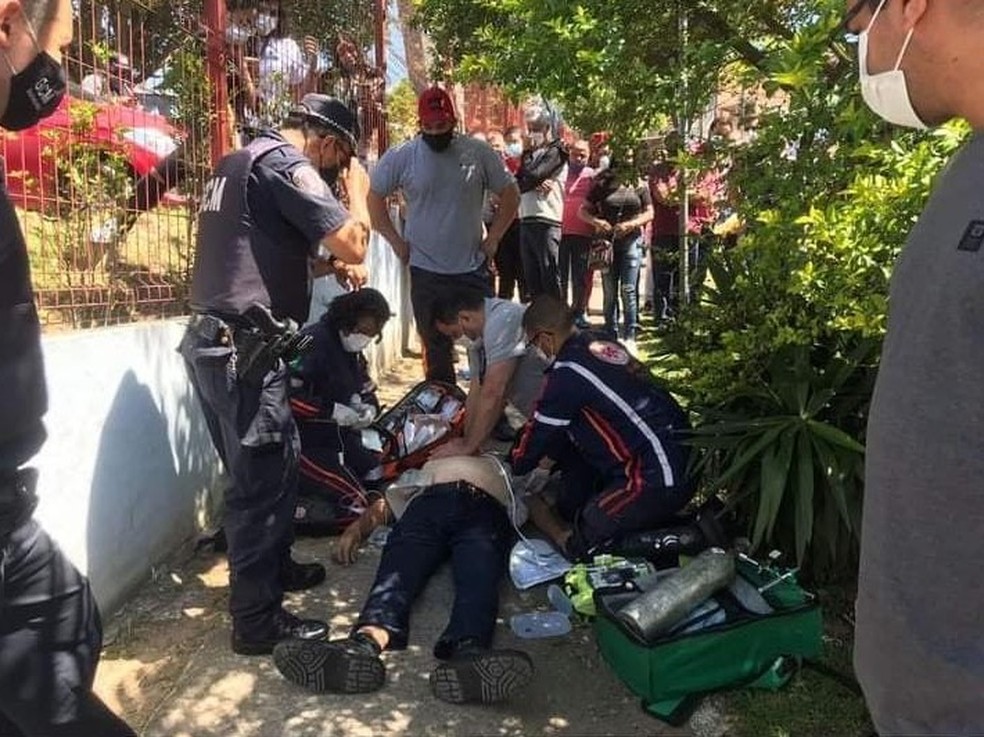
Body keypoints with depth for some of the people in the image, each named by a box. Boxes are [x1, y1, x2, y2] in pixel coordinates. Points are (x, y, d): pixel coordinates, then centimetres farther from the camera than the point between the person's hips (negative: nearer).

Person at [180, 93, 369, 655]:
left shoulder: (238, 161, 20)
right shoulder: (287, 164, -10)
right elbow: (353, 246, -16)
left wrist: (328, 261, 17)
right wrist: (358, 188, 2)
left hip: (214, 339, 10)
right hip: (243, 349, -10)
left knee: (275, 465, 21)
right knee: (263, 480, -2)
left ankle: (276, 567, 38)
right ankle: (257, 620, 8)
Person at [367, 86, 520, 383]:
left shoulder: (478, 152, -3)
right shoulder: (400, 157, -4)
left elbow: (509, 194, 6)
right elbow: (375, 197, 8)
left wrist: (493, 238, -1)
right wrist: (396, 241, 0)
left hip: (474, 269, 0)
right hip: (426, 271, 0)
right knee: (436, 349, 11)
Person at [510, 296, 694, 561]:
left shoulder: (568, 371, -15)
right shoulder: (601, 343, 10)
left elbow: (541, 431, -1)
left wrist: (515, 466, 17)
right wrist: (549, 455, 32)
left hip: (659, 479, -10)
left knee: (579, 546, -6)